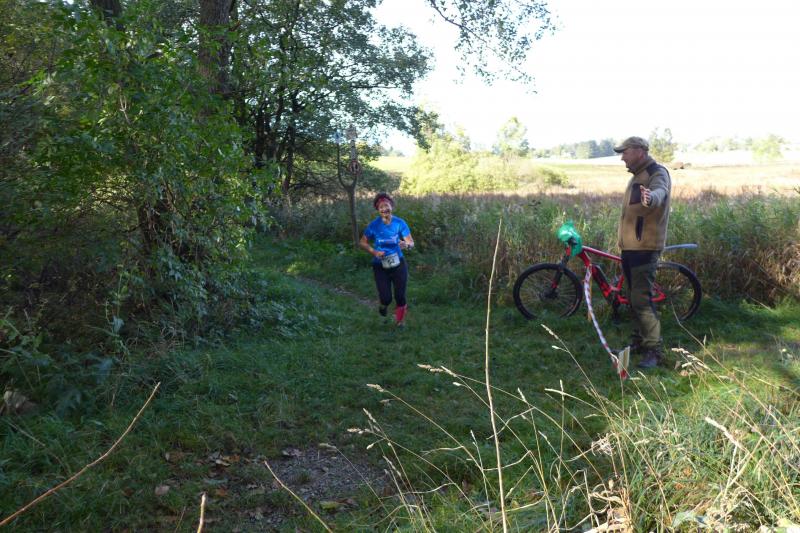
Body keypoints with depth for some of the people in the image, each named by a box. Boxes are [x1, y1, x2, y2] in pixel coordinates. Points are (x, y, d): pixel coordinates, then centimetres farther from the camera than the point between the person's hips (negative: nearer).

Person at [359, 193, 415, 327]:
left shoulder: (399, 223, -6)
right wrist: (374, 252, -15)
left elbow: (411, 242, -3)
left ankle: (400, 321, 31)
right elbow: (362, 242, 2)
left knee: (400, 296, 0)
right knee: (386, 298, -5)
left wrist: (406, 244, -27)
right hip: (380, 265, -1)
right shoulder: (374, 225, -8)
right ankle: (383, 304, 35)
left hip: (398, 263, 1)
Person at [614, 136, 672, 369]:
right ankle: (639, 341, 27)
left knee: (642, 300, -12)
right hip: (630, 246, 10)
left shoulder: (657, 173, -11)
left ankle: (654, 351, -6)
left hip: (645, 247, -10)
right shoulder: (637, 176, 19)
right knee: (633, 297, 16)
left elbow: (660, 191, -35)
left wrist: (651, 198, -58)